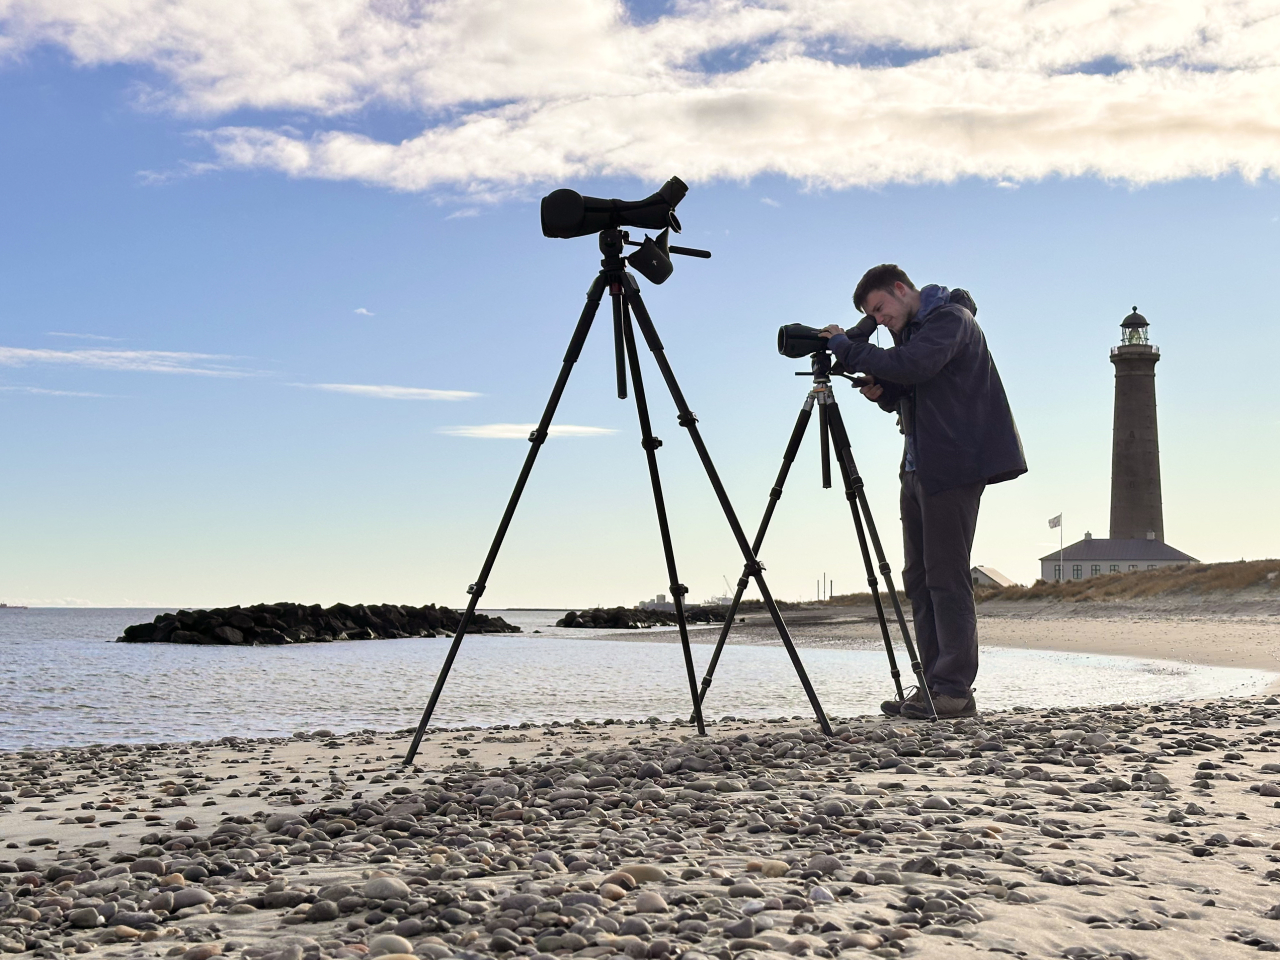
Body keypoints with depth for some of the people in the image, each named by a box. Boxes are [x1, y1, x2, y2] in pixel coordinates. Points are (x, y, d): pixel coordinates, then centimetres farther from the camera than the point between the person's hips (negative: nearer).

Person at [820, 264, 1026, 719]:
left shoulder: (951, 318, -8)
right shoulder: (912, 329, 20)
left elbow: (911, 365, -25)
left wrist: (846, 347, -16)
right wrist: (880, 392, 2)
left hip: (953, 467, -10)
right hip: (920, 468, 10)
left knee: (946, 578, -10)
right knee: (919, 578, 7)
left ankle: (955, 689, -7)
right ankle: (934, 686, 11)